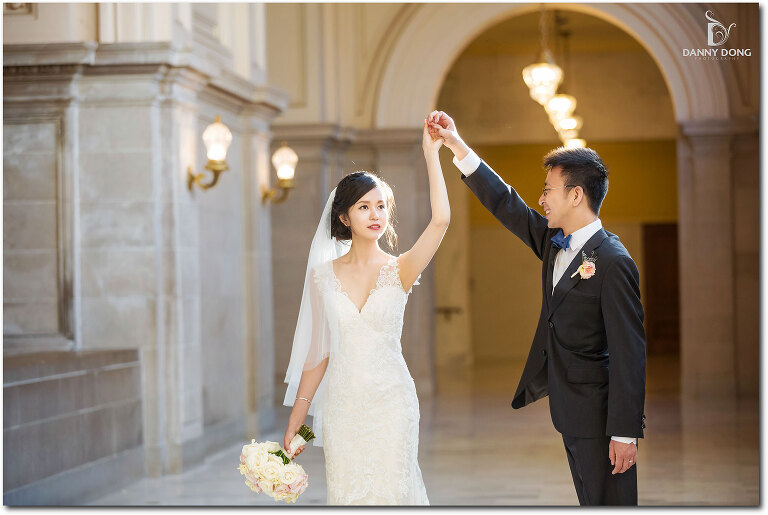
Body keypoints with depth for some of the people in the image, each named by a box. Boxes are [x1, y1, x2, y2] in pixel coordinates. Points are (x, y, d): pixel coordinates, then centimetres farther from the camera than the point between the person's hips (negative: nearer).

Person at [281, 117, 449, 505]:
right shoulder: (323, 275, 2)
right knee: (347, 493, 7)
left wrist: (431, 153, -22)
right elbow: (318, 352, 7)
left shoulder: (399, 271, -3)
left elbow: (441, 219, -21)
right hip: (341, 406, 2)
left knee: (390, 491, 1)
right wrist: (296, 420, 8)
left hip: (391, 403, -2)